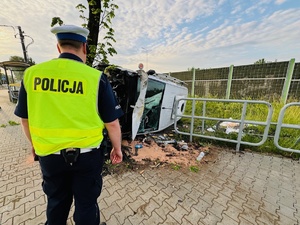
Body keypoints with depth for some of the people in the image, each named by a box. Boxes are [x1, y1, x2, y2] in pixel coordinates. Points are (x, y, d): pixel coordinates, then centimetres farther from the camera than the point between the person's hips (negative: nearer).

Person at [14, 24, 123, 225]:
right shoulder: (96, 77, -15)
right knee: (86, 203, 21)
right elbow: (112, 123, -13)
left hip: (48, 155, 4)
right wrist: (117, 149, 4)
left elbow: (25, 119, 7)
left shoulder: (32, 74, -4)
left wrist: (36, 145, 24)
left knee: (56, 202, 29)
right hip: (86, 155, -3)